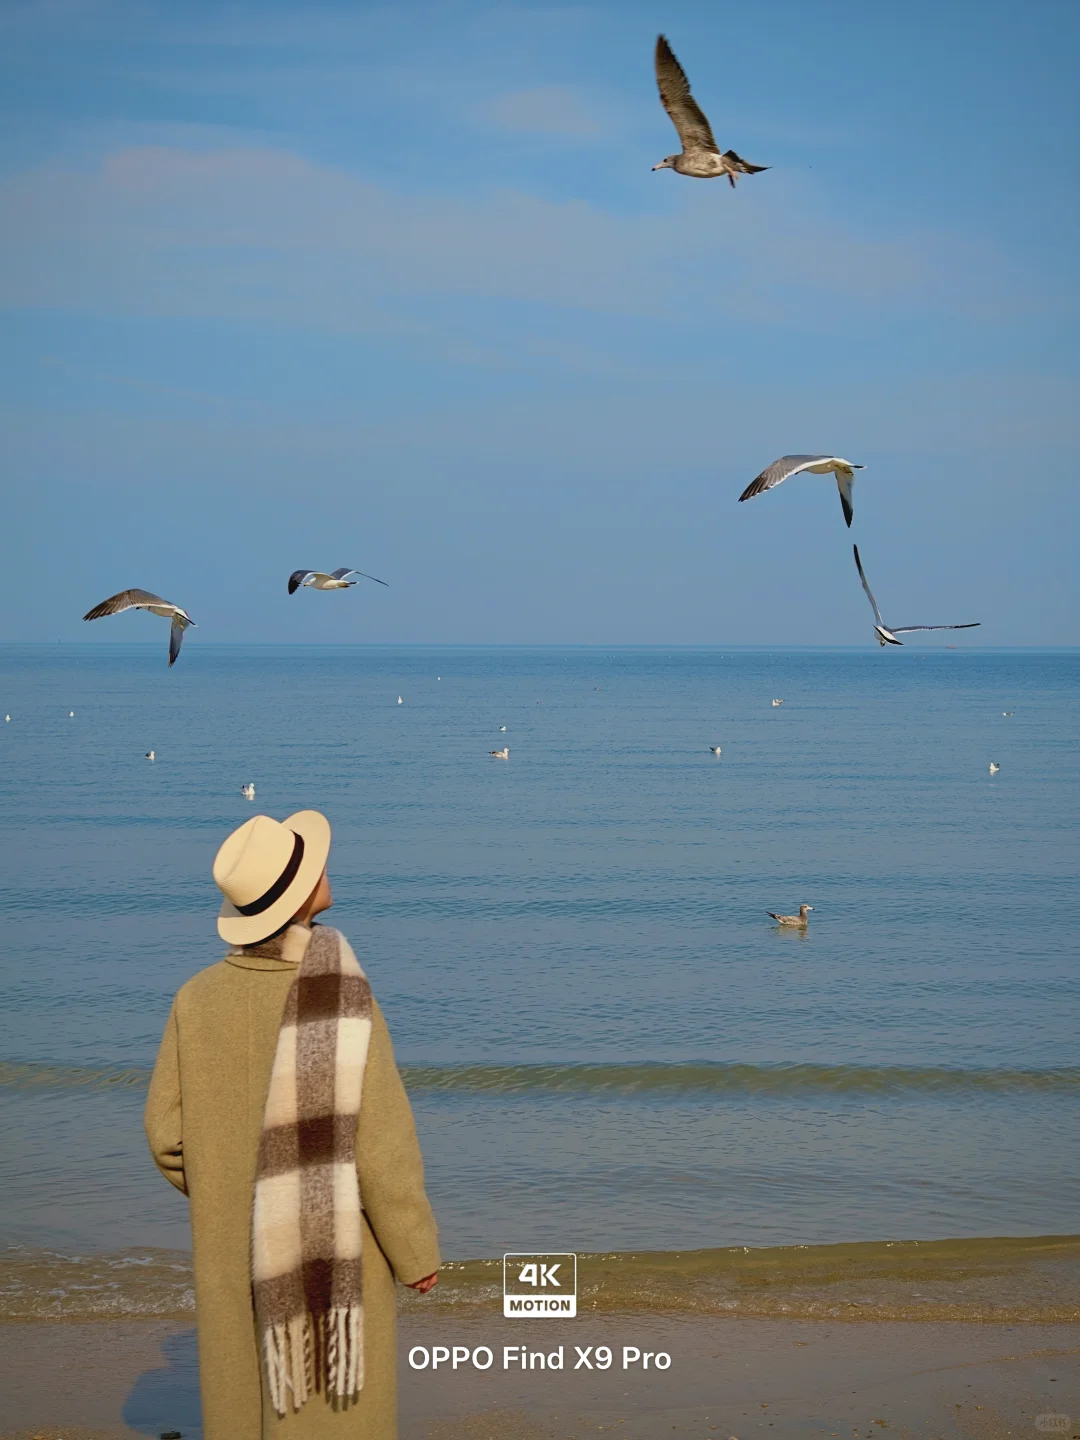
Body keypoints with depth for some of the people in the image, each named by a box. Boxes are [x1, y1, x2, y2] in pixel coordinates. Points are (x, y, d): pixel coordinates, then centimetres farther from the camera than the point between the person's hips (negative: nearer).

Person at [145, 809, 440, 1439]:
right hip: (333, 1254, -4)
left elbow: (169, 1136, -2)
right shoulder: (345, 1003, -23)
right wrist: (418, 1251, -5)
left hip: (237, 1252, 4)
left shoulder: (199, 999, -8)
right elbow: (382, 1147, -20)